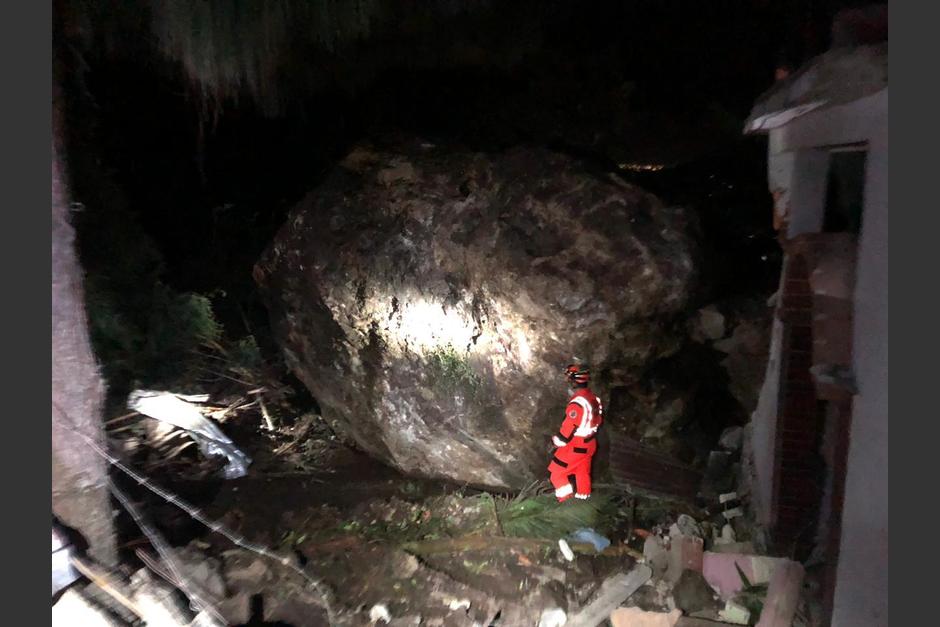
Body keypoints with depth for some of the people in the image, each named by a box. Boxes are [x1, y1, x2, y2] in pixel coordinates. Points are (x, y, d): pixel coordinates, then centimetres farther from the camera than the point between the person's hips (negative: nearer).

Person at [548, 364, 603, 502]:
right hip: (589, 444, 8)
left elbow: (568, 428, -25)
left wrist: (555, 442, -8)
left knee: (557, 474, 6)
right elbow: (599, 419, 11)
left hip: (575, 447, -8)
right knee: (582, 473, 22)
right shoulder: (594, 398, -1)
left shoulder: (577, 403, -29)